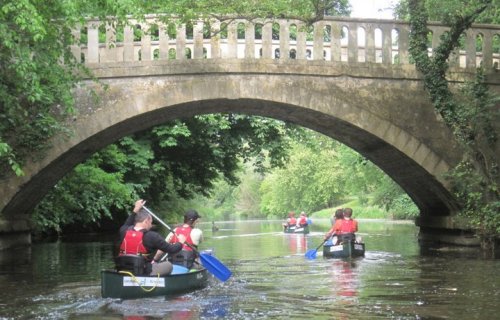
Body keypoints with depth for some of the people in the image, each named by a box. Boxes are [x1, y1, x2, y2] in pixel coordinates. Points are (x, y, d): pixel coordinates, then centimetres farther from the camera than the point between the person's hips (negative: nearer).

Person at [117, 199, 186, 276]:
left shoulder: (124, 232, -2)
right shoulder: (151, 236, -14)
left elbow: (126, 225, 26)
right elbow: (171, 249, -6)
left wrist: (135, 210, 31)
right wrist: (180, 243, 14)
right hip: (143, 274, -5)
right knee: (168, 265, 15)